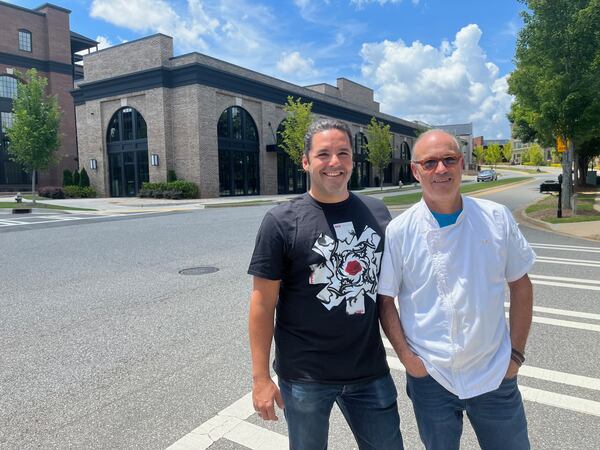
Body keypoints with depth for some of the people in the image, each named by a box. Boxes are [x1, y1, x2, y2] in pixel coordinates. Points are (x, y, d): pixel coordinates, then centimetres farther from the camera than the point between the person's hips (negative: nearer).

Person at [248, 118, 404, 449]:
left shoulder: (377, 212, 1)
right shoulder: (281, 222, -11)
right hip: (304, 376, -3)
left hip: (370, 370, 3)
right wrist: (260, 377, -9)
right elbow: (263, 302, -9)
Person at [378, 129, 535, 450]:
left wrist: (517, 352, 1)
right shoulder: (399, 231, -10)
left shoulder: (497, 218, -5)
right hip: (430, 378, -1)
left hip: (495, 374, 2)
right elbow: (384, 299, -3)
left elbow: (520, 286, 4)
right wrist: (406, 356, -9)